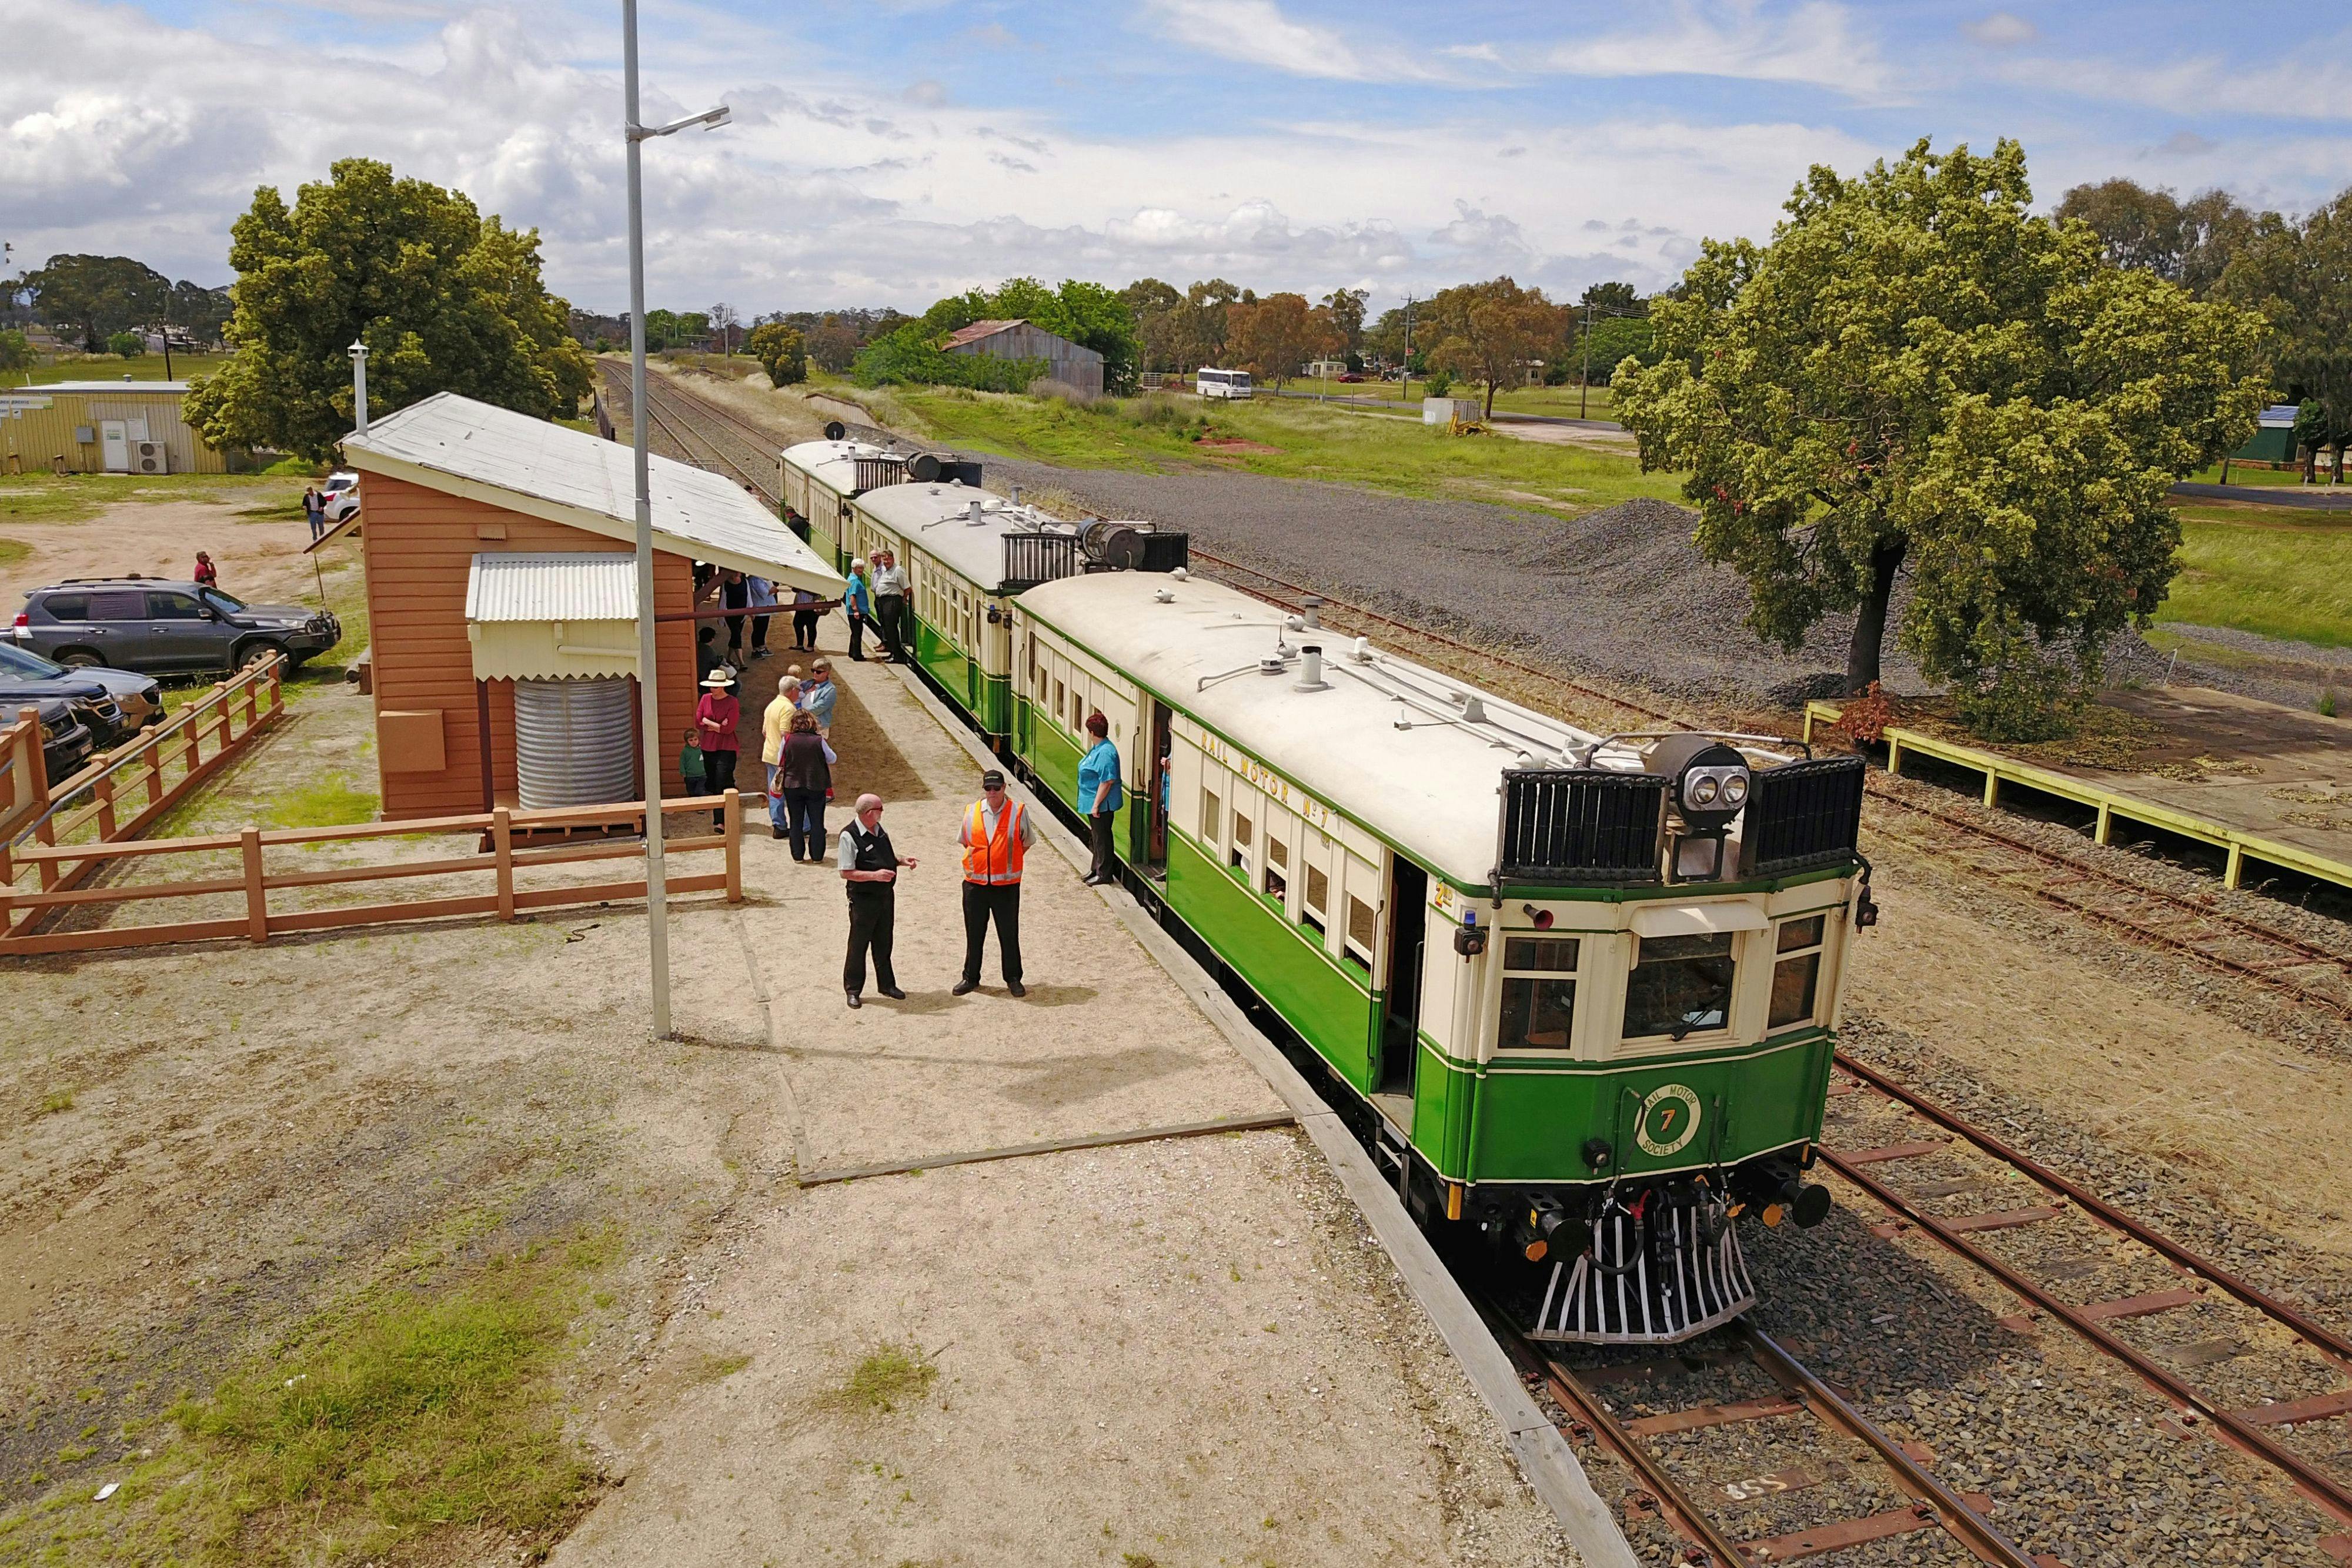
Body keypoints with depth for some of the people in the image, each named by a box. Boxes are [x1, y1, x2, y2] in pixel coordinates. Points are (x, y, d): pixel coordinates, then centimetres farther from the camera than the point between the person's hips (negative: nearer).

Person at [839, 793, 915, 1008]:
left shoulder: (879, 829, 6)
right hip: (863, 899, -7)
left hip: (886, 895, 7)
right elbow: (846, 873, -19)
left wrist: (903, 860, 1)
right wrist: (875, 875, -26)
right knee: (859, 945, 5)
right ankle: (853, 990, 18)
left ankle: (887, 985, 32)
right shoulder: (849, 836, -18)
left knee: (884, 943, 18)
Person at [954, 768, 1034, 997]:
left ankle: (1013, 979, 22)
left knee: (1009, 934, 8)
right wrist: (978, 861, 10)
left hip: (1007, 885, -2)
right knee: (974, 934, 12)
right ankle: (971, 978, 25)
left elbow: (1027, 842, 8)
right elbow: (965, 841, 16)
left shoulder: (1018, 812, -5)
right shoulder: (972, 812, 1)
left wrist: (1008, 861, 7)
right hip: (975, 884, 2)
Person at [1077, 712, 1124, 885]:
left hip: (1102, 804, -10)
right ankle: (1097, 869, 33)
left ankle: (1105, 874, 12)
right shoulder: (1097, 748, 8)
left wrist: (1096, 804, -24)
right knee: (1097, 837, 20)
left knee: (1103, 838, 1)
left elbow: (1107, 782, -27)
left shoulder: (1105, 753, -25)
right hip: (1093, 801, 10)